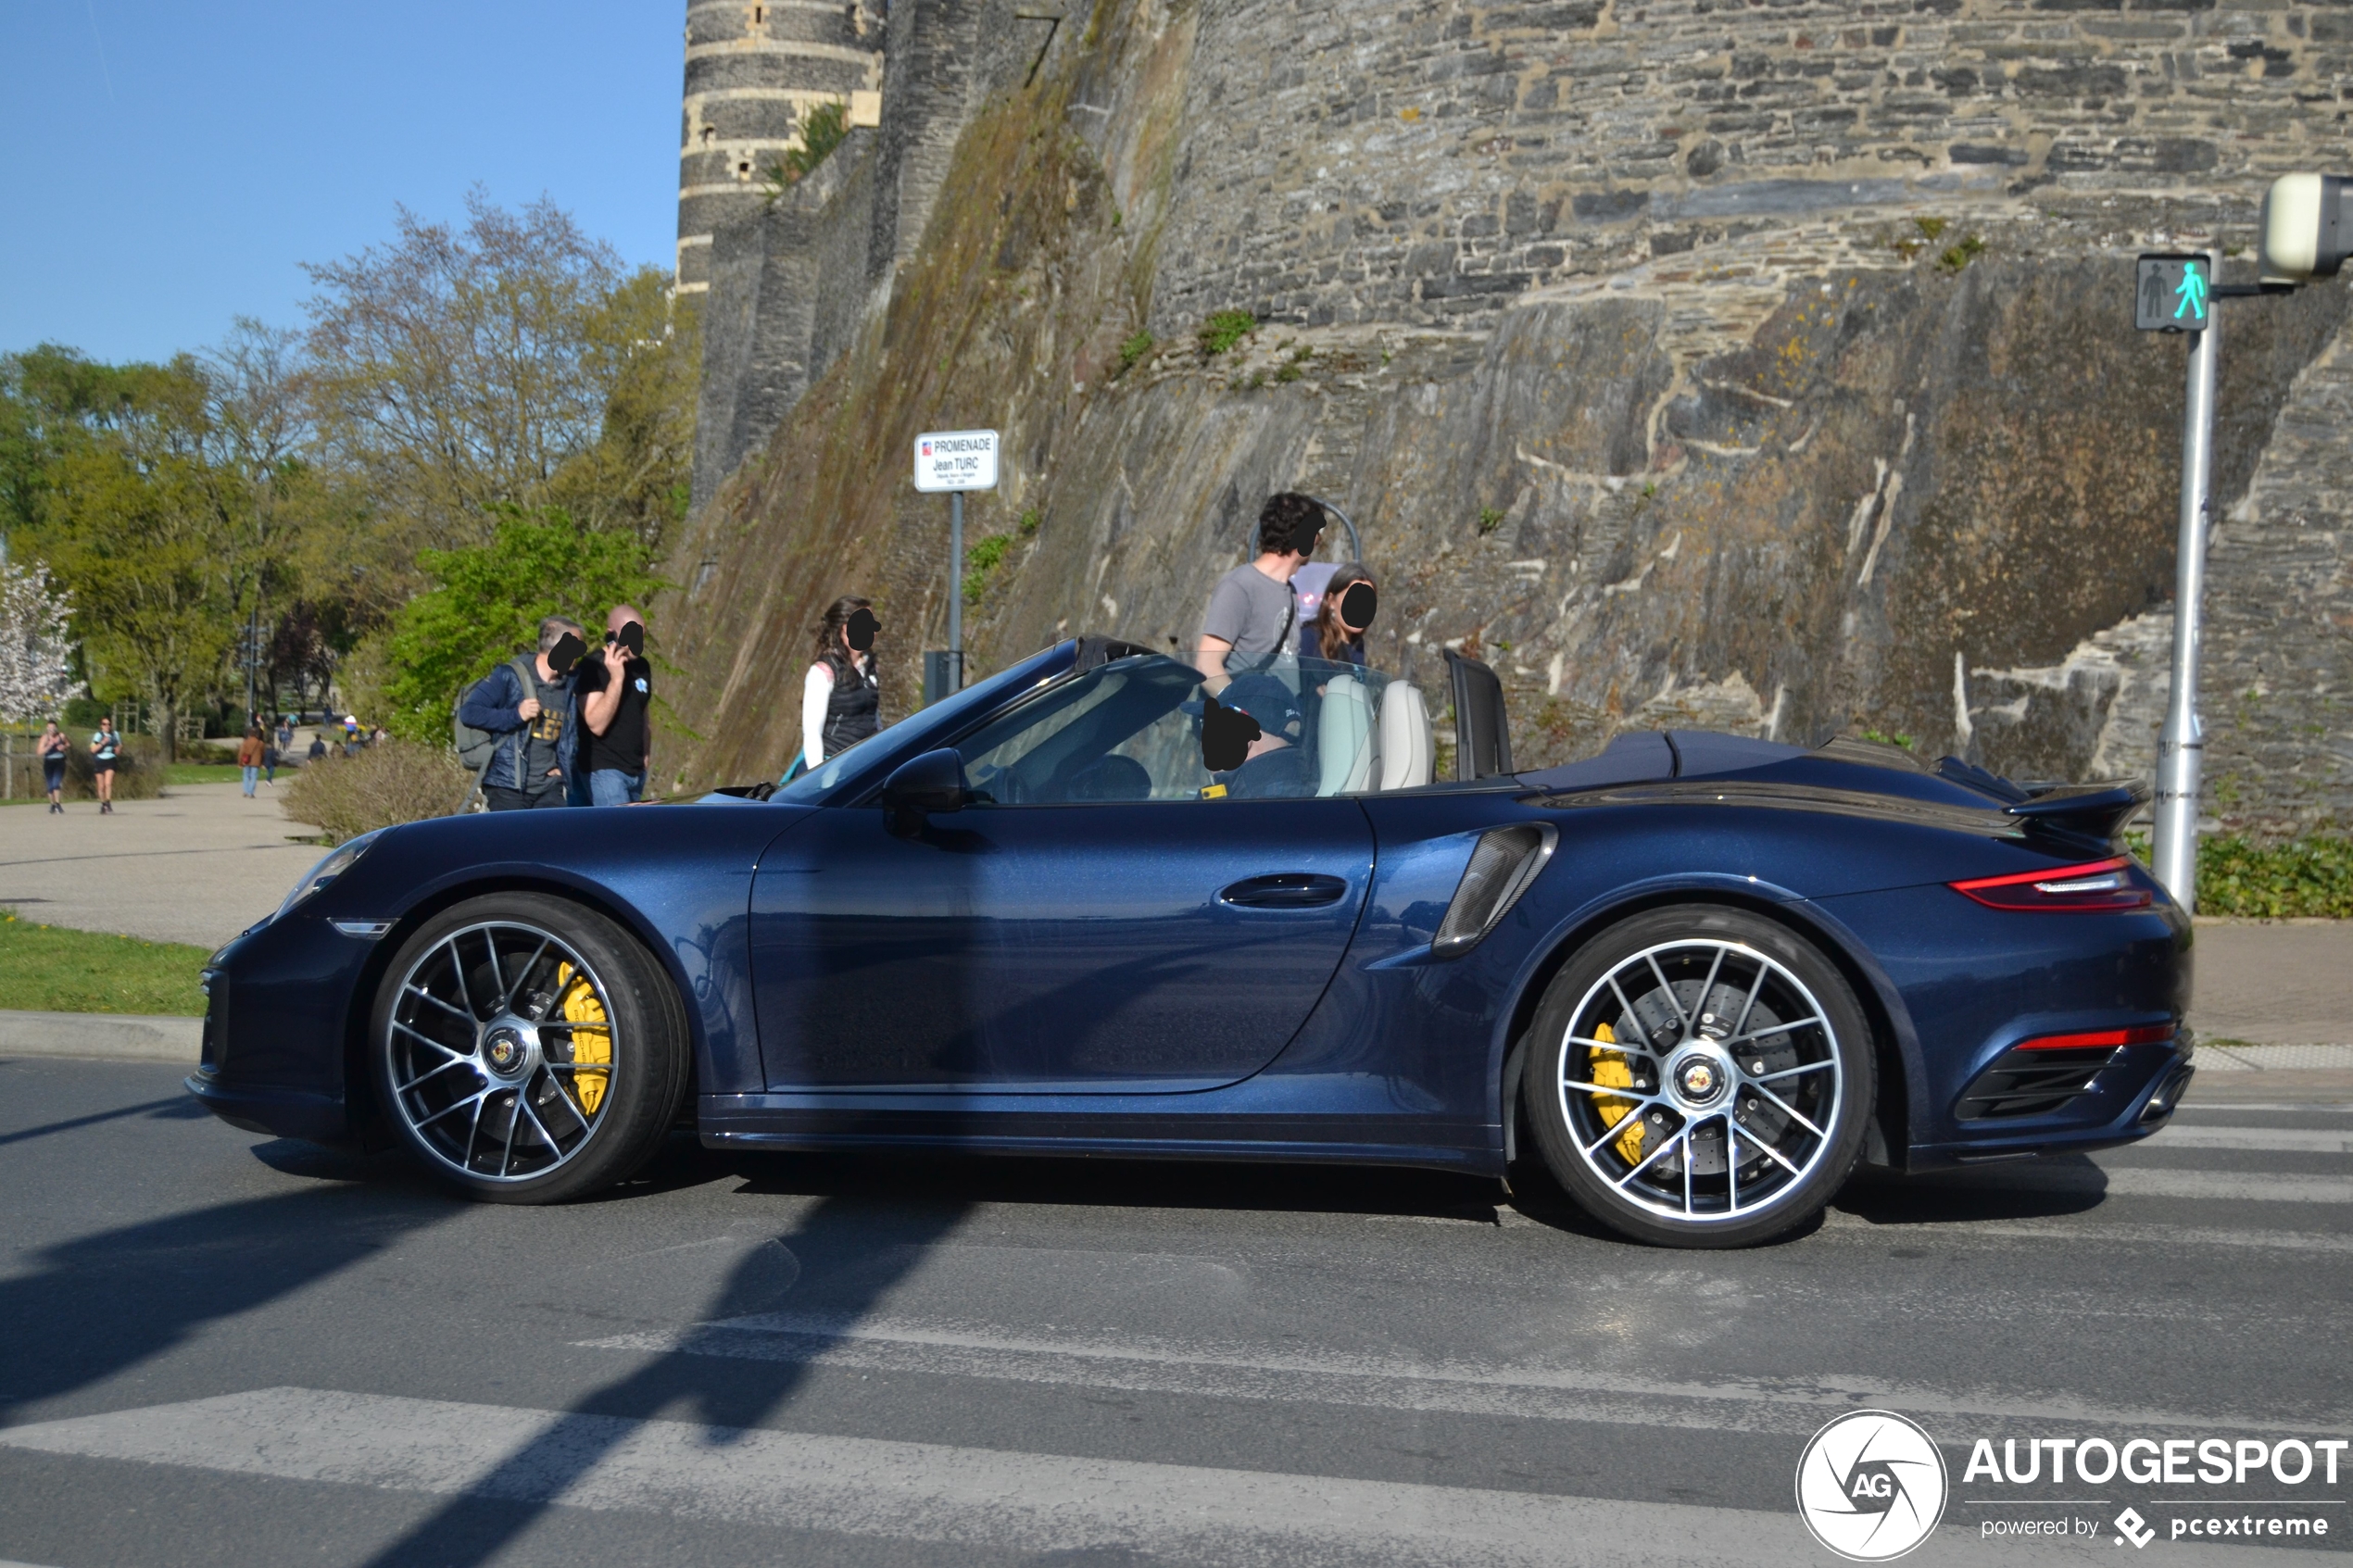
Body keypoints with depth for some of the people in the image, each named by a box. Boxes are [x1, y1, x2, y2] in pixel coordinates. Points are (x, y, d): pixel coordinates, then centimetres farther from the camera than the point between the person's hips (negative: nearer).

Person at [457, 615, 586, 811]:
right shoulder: (510, 676, -6)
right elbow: (468, 712, -11)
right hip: (508, 788, -5)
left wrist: (563, 766, 9)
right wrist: (516, 715, -19)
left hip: (549, 788, 5)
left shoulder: (569, 686, 13)